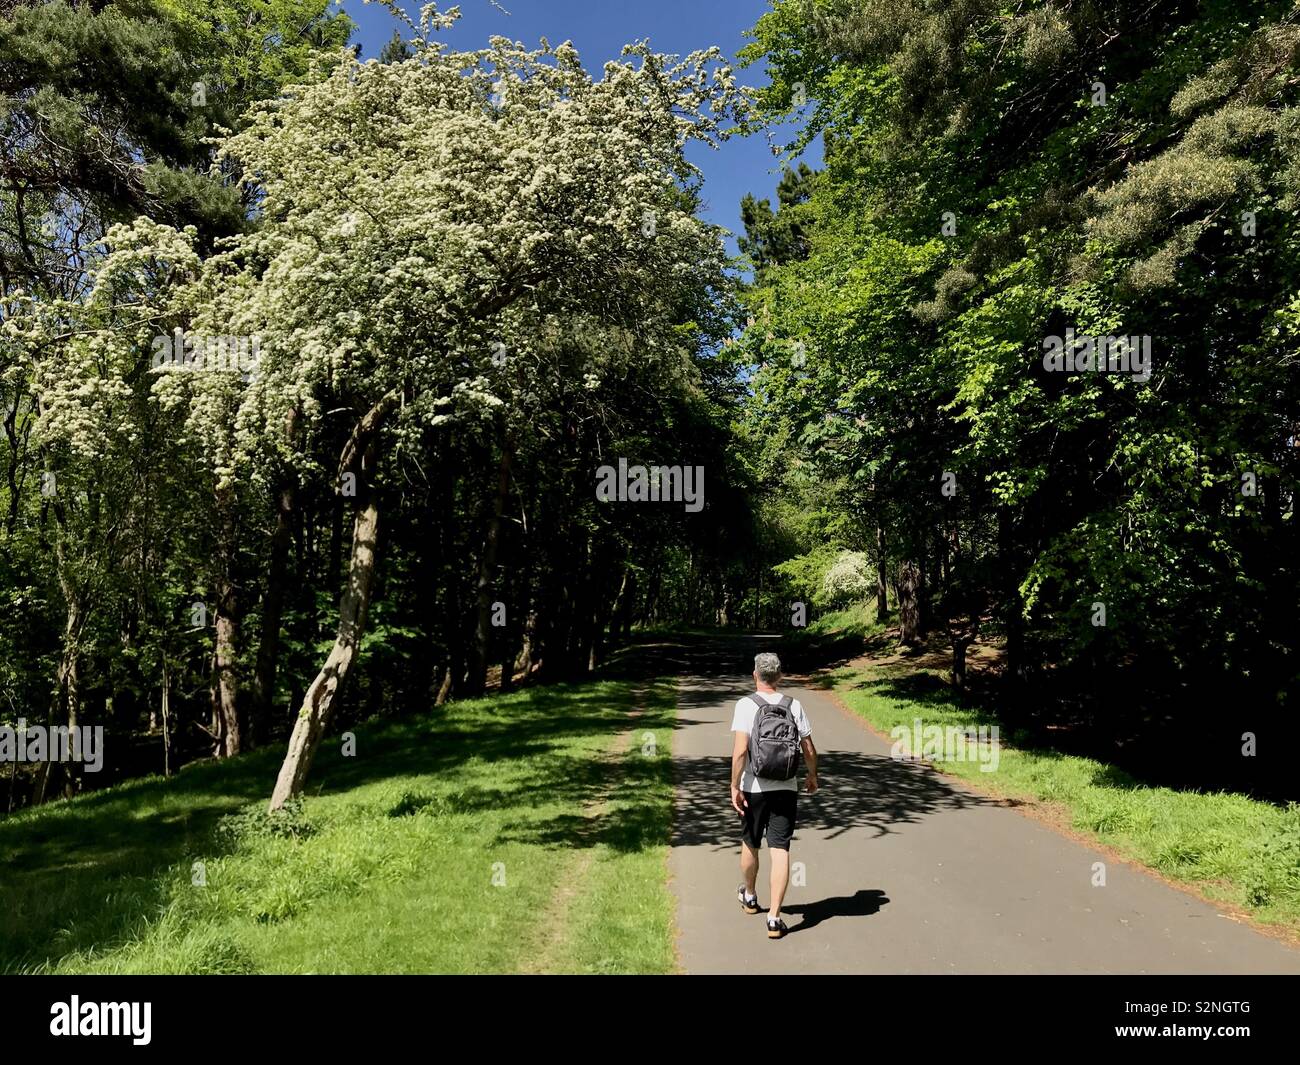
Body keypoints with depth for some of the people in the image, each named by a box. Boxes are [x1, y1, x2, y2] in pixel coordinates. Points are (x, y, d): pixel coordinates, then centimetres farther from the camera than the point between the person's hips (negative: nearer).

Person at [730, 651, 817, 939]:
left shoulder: (746, 705, -10)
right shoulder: (794, 705, -1)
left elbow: (740, 750, -18)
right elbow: (809, 750, 2)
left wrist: (734, 787, -12)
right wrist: (812, 776, 19)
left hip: (753, 788, -1)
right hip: (786, 789, 1)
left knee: (750, 844, 19)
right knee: (780, 851, 1)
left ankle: (750, 897, 41)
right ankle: (774, 919, -2)